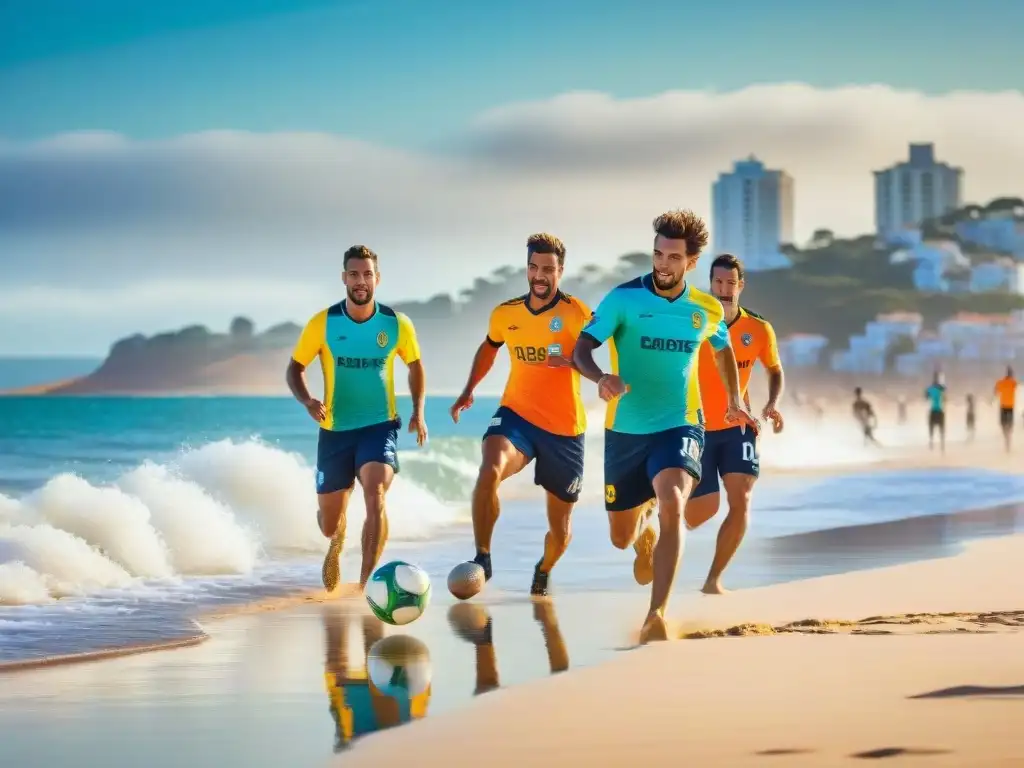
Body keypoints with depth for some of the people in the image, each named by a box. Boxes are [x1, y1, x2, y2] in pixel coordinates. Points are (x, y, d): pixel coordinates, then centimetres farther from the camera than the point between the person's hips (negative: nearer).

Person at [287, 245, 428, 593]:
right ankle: (337, 542, 49)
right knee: (328, 523, 10)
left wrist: (418, 411, -1)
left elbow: (415, 366, 12)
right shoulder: (322, 324, -9)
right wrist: (307, 401, -19)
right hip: (335, 430, 1)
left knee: (375, 498, -28)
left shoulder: (397, 325, -5)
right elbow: (295, 369, 1)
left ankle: (366, 583, -24)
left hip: (379, 426, -1)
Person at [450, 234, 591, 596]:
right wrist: (468, 391, 19)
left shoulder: (576, 313, -11)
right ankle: (482, 558, -22)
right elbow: (488, 348, 25)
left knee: (560, 529, 11)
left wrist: (569, 360, -40)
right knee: (489, 471, -33)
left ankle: (544, 569, 44)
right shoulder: (505, 314, 3)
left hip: (565, 428, -2)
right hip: (517, 415, 2)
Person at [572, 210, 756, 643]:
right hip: (625, 430, 1)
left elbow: (723, 350, 22)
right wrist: (600, 378, -38)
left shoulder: (707, 310, -1)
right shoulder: (624, 298, -11)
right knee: (621, 538, 12)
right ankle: (644, 528, 53)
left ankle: (657, 616, -29)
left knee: (671, 504, -30)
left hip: (678, 426, 0)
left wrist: (735, 402, 21)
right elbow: (581, 350, -18)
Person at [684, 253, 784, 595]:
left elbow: (775, 370, 12)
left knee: (741, 500, -16)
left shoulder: (759, 330, -6)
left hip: (737, 427, 2)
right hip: (696, 428, -2)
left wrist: (773, 404, -7)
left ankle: (714, 579, -5)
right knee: (702, 511, 1)